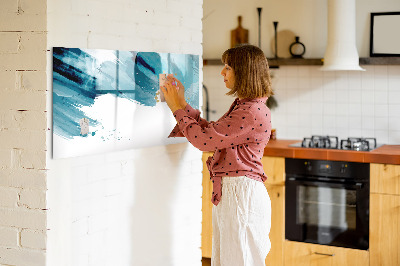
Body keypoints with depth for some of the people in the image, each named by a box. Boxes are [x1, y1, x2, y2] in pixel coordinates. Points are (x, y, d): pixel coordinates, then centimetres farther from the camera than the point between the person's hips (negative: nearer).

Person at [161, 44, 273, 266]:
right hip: (228, 192, 10)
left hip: (242, 193, -10)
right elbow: (210, 131, 17)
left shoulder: (253, 112, -19)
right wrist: (182, 104, 15)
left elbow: (204, 139, -19)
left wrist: (178, 108, -7)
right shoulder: (242, 106, 14)